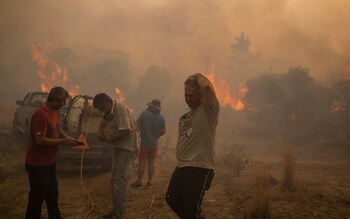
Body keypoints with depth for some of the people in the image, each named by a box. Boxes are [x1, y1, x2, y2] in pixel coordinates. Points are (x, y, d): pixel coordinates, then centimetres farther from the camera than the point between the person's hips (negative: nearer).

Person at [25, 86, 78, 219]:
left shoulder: (55, 111, 3)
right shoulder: (41, 114, -26)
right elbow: (40, 140, -27)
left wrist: (67, 137, 1)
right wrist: (62, 141, -20)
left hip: (49, 161, 10)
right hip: (37, 163, -10)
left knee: (52, 193, 21)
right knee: (38, 196, 1)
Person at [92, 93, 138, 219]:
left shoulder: (120, 110, -22)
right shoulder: (109, 111, 6)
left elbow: (126, 131, -29)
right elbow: (103, 123, 21)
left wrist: (110, 140, -16)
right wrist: (100, 132, -1)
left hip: (127, 147, -10)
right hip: (117, 147, 10)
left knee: (120, 180, -13)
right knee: (114, 179, 15)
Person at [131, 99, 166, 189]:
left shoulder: (144, 113, -12)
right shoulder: (161, 118, -2)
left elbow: (137, 125, -14)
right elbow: (163, 131, 0)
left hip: (144, 142, -3)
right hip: (154, 143, 3)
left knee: (142, 162, 3)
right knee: (151, 162, 11)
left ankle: (139, 182, 8)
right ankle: (150, 182, 15)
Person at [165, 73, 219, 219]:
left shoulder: (208, 110, -10)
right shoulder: (185, 116, 15)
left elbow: (207, 87, -30)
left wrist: (199, 76, -11)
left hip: (200, 169, -8)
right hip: (181, 167, 9)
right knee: (172, 199, 17)